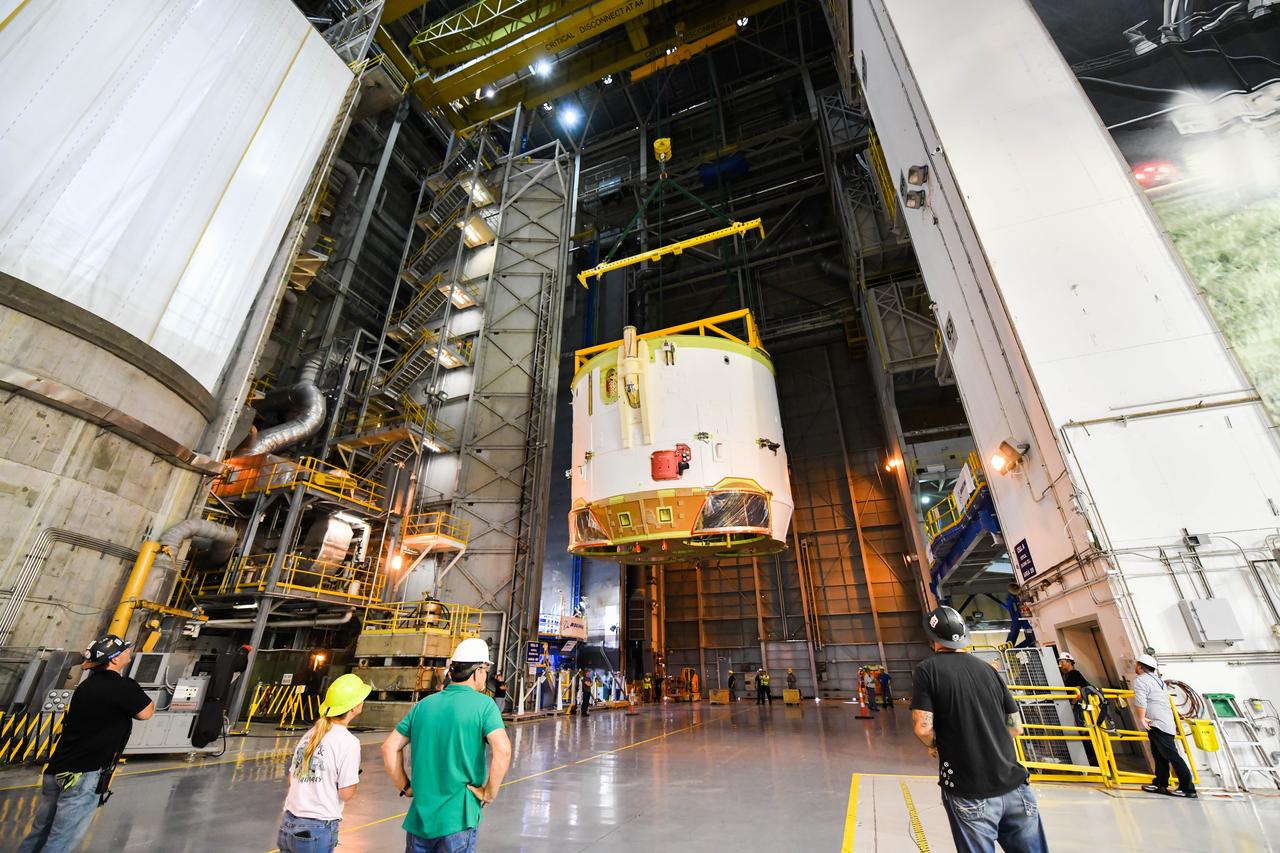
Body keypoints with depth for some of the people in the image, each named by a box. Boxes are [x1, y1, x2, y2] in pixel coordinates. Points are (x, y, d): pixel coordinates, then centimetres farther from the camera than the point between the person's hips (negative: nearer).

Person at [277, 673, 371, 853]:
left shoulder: (309, 734, 3)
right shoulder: (348, 741, -17)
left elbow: (292, 780, 12)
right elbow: (346, 794, -13)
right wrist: (354, 775, 4)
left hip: (288, 824, 6)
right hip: (317, 831, -6)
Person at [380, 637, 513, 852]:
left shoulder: (424, 704, 3)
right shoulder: (483, 704, -13)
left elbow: (389, 747, 6)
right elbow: (503, 750, -25)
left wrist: (405, 787, 11)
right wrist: (489, 793, -12)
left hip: (419, 816, 5)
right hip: (457, 819, -4)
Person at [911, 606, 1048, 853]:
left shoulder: (927, 670, -8)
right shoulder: (987, 669, 7)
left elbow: (923, 728, -15)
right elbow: (1016, 727, 13)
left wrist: (934, 746, 6)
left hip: (969, 793, -4)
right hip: (1014, 786, 4)